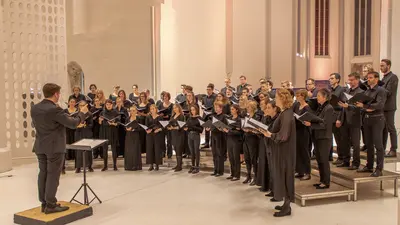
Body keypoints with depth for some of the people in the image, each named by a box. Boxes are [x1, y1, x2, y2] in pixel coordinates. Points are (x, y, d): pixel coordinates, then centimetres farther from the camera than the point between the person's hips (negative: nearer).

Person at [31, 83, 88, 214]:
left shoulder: (34, 108, 4)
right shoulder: (54, 109, -20)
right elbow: (73, 124, -18)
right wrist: (82, 113, -1)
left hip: (40, 146, 8)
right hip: (54, 147, -7)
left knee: (43, 173, 12)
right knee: (53, 175, -1)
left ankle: (44, 203, 19)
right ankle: (51, 205, 4)